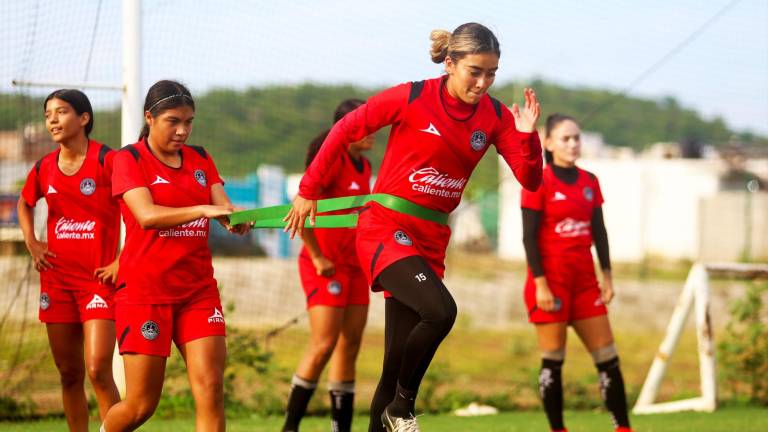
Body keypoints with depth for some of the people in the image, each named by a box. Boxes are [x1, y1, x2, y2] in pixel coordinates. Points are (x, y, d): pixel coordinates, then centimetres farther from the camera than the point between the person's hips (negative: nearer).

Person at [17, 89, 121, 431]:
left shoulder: (107, 161, -10)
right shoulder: (44, 168, 8)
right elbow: (25, 203, 29)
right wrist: (31, 243, 14)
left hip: (99, 278, -6)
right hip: (57, 280, 6)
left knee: (98, 370, -14)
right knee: (69, 374, 9)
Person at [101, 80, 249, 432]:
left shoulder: (200, 159, 12)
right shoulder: (130, 159, -4)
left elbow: (223, 208, 0)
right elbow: (147, 215, -20)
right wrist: (203, 210, -35)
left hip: (198, 290, 4)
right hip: (144, 292, -4)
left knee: (210, 389, -11)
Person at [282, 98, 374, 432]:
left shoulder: (364, 166, 13)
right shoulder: (332, 160, -13)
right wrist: (317, 257, -17)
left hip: (354, 265, 8)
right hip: (326, 265, -8)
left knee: (350, 347, 7)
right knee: (324, 345, -12)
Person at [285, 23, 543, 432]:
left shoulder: (494, 117, 2)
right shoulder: (412, 98, -10)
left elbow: (530, 179, 0)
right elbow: (344, 130, -1)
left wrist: (527, 134, -18)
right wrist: (308, 190, 2)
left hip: (430, 241, 5)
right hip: (385, 229, -5)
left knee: (398, 364, 3)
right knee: (440, 310, -29)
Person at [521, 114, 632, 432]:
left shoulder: (589, 182, 10)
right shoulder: (539, 182, -7)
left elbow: (598, 231, 14)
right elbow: (529, 236, -10)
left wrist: (607, 277, 8)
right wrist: (540, 283, -16)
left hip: (584, 280, 6)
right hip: (551, 279, -6)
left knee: (607, 357, 4)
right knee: (553, 360, -2)